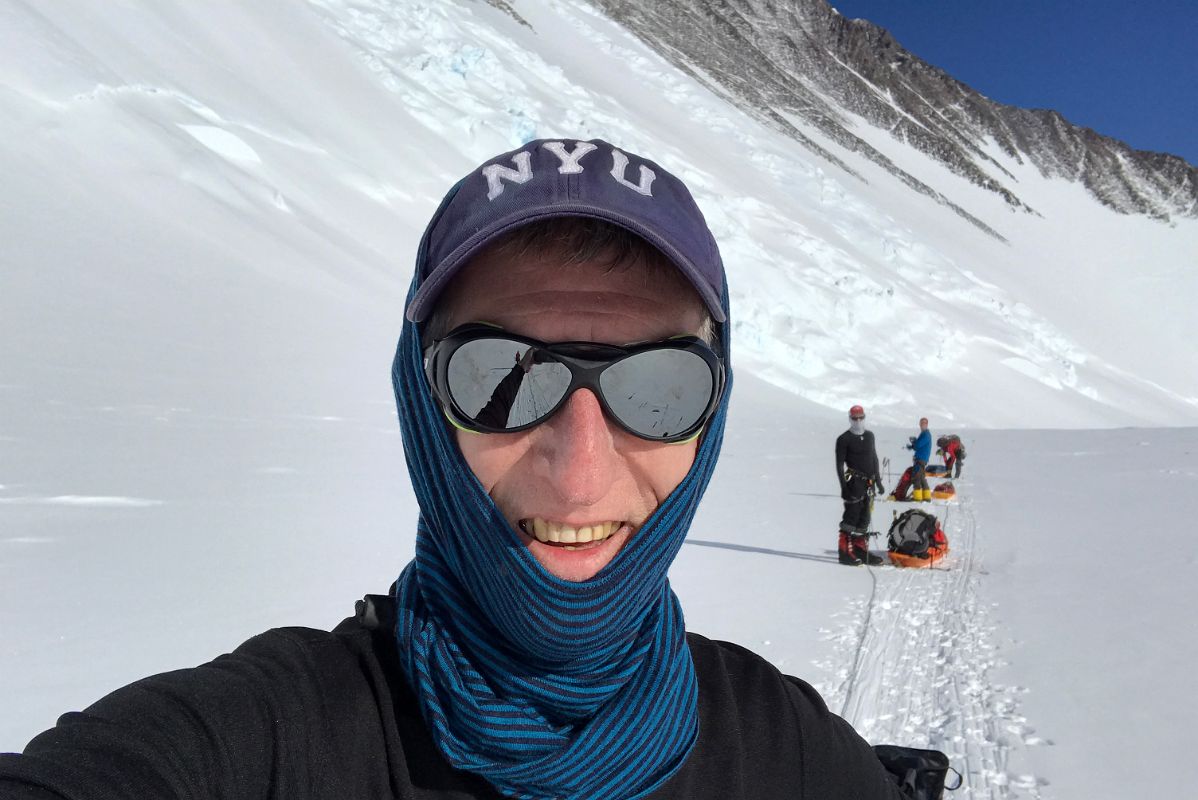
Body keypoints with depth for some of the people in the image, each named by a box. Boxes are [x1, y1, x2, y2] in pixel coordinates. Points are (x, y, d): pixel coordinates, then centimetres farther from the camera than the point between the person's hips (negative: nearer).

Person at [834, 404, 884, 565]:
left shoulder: (869, 436, 15)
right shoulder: (844, 439, -4)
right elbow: (839, 464, -7)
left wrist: (878, 481, 18)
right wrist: (844, 487, -14)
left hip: (869, 484, 7)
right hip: (854, 484, -7)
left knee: (864, 519, 10)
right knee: (851, 518, -9)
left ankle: (860, 550, 17)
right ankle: (845, 552, -6)